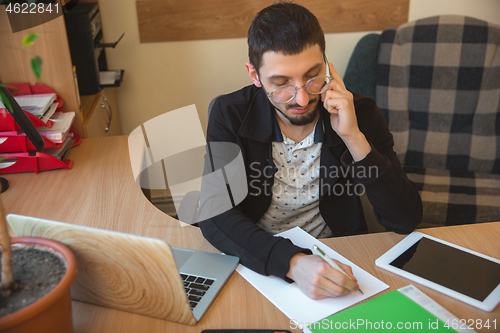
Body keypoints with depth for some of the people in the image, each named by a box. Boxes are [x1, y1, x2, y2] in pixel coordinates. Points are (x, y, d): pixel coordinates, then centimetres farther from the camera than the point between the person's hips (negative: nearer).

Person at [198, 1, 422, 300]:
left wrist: (354, 138, -23)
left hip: (335, 258, 0)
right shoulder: (230, 115, -11)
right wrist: (293, 262, -35)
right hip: (257, 260, 1)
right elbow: (214, 216, -19)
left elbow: (407, 219, -12)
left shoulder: (361, 114, -9)